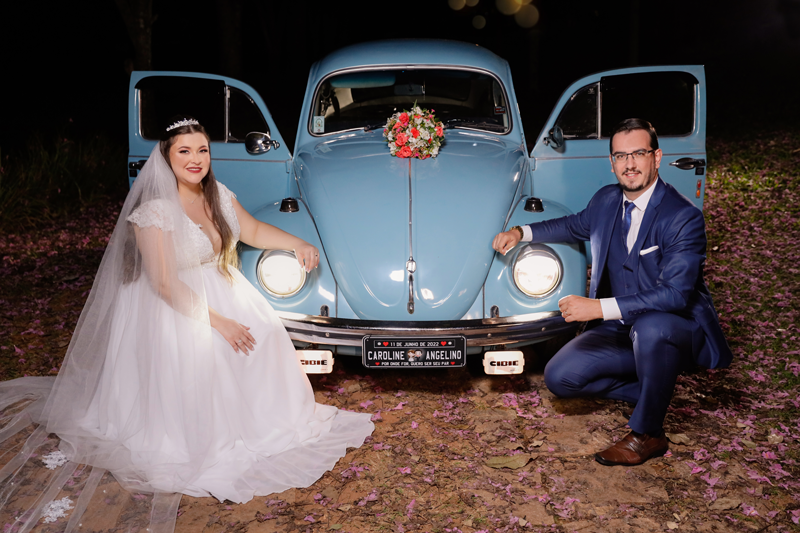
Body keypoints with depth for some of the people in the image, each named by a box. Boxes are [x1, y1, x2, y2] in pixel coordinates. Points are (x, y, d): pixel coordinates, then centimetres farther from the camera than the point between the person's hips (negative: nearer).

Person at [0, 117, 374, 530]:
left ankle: (258, 421, 13)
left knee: (265, 337, -6)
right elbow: (164, 283, -24)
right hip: (171, 305, -7)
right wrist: (216, 321, -25)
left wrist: (297, 243, 1)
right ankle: (205, 444, -4)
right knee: (197, 358, -26)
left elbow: (253, 231, 16)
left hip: (220, 290, 7)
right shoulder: (155, 210, -22)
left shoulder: (218, 196, 0)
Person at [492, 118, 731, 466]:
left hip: (676, 330, -6)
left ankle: (647, 434, -17)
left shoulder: (684, 217, -20)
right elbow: (575, 226, 25)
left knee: (650, 327, -41)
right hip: (618, 329, 6)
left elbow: (675, 294, -30)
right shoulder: (606, 200, 1)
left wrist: (600, 307, -37)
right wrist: (521, 232, 11)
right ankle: (653, 391, 9)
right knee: (559, 377, -10)